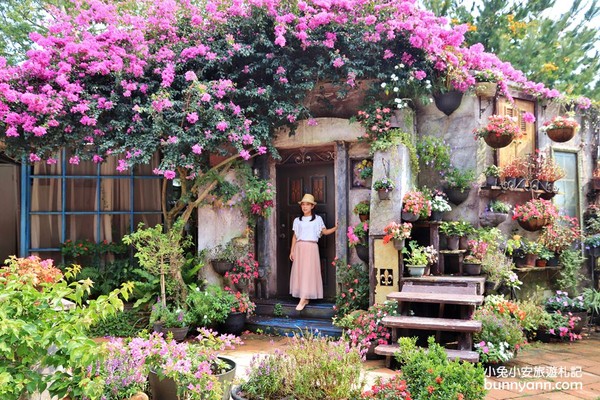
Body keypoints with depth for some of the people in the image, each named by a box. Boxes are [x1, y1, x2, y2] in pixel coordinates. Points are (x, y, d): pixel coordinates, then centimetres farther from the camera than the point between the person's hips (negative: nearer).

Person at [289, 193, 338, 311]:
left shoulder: (317, 219, 7)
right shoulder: (297, 220, 12)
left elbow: (324, 231, 6)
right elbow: (294, 236, 12)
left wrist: (336, 228, -10)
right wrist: (292, 251, 8)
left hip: (311, 247, -3)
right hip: (299, 247, 3)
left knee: (308, 272, -8)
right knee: (299, 272, 0)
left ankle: (303, 300, -12)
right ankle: (305, 298, 8)